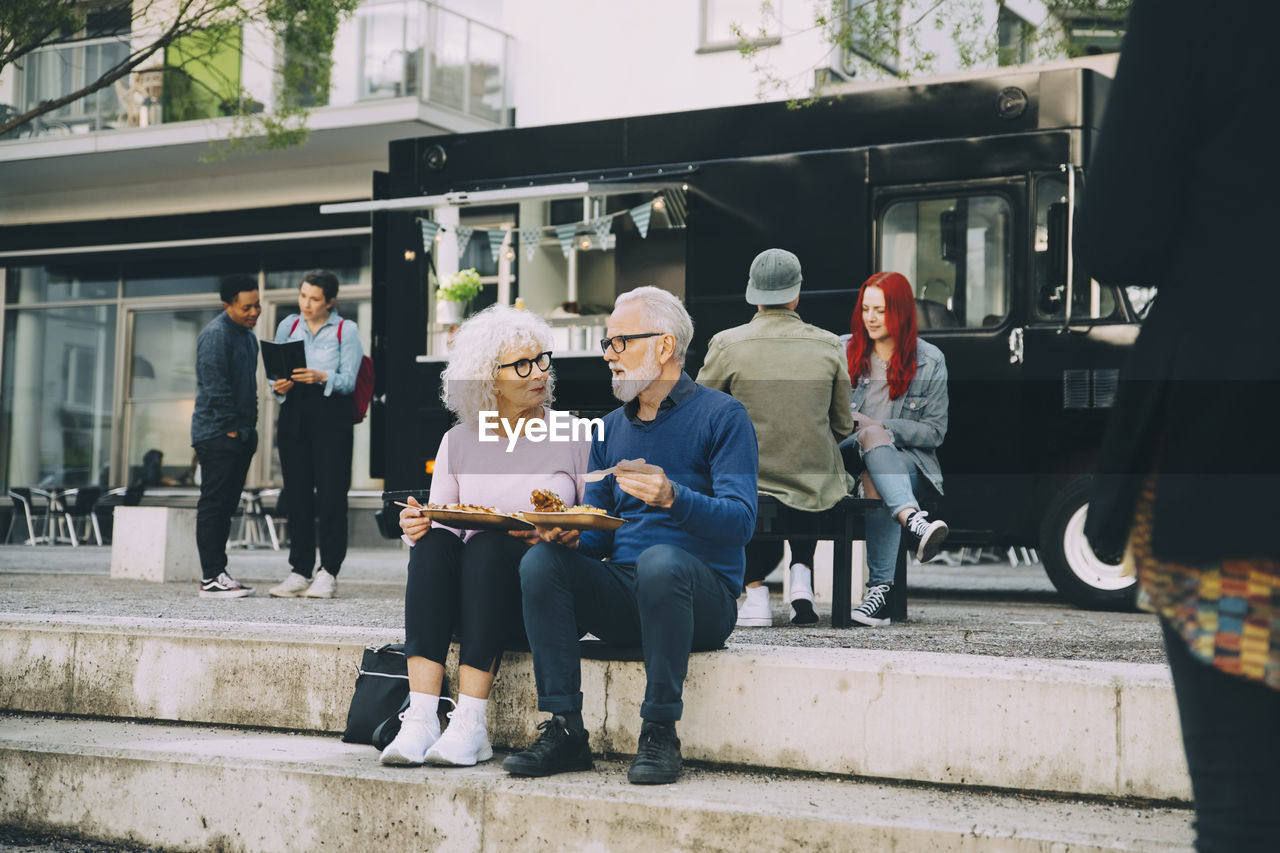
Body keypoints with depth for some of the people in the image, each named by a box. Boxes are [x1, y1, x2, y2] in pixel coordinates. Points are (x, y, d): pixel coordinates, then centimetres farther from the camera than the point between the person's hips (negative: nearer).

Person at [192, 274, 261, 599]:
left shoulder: (248, 335, 18)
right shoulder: (216, 335, -12)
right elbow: (216, 387, -18)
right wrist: (230, 428, -16)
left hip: (240, 435, 9)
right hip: (217, 434, -9)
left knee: (226, 505, 11)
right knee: (213, 505, -7)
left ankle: (218, 572, 16)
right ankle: (211, 579, -7)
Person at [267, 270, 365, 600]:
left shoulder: (345, 330, 3)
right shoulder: (288, 326, 14)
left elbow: (348, 380, -5)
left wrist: (321, 377, -23)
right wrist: (278, 385, -9)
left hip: (330, 415, -4)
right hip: (293, 414, 4)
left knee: (331, 495, -6)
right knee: (296, 495, 2)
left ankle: (328, 573, -2)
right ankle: (300, 571, 6)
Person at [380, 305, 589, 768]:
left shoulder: (572, 438, 5)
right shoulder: (458, 442, 13)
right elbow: (436, 521, 10)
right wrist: (416, 528, -13)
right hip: (464, 602, 3)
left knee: (488, 545, -32)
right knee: (435, 543, -28)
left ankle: (470, 725, -37)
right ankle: (421, 719, -37)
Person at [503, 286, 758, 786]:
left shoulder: (721, 416, -1)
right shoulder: (610, 429, 18)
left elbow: (740, 521, -13)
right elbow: (599, 536, 14)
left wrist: (672, 496, -30)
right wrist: (571, 536, -10)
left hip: (703, 595, -5)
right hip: (621, 597, 5)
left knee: (661, 561, -37)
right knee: (540, 562, -20)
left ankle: (660, 734, -26)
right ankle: (564, 731, -20)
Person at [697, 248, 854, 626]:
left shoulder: (727, 344, -8)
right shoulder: (829, 346, -1)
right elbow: (842, 427, 7)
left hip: (746, 491, -1)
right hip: (817, 493, 2)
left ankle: (755, 589, 18)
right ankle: (802, 574, 15)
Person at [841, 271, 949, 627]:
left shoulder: (930, 361, 8)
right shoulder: (844, 350, 13)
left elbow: (934, 431, 4)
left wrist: (883, 428, -10)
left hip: (907, 459, -1)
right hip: (847, 455, 1)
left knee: (876, 482, -38)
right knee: (871, 436, -37)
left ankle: (880, 588, -46)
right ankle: (914, 521, -59)